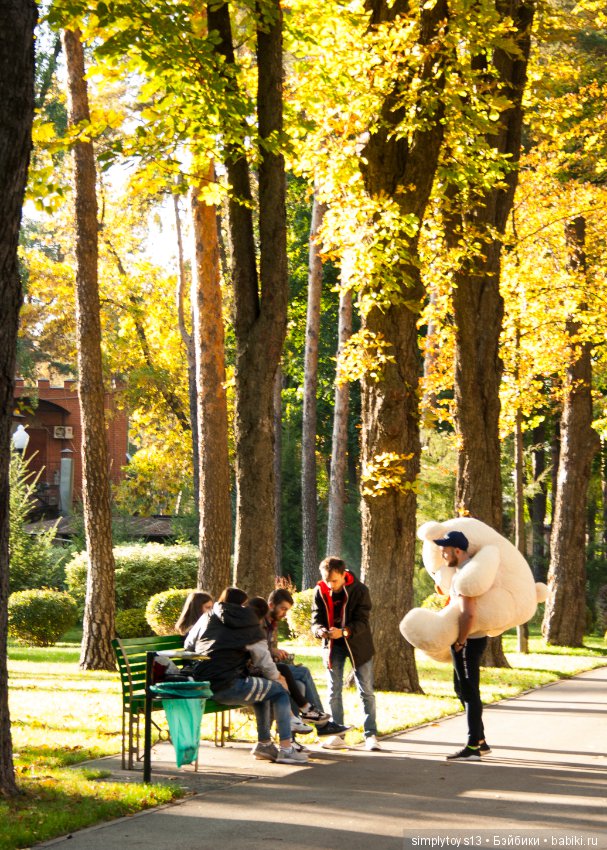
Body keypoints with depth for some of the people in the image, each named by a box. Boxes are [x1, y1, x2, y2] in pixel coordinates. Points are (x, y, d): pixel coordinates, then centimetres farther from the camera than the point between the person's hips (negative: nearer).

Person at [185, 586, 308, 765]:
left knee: (263, 689, 29)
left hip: (201, 685, 6)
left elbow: (188, 646, 27)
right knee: (280, 691, 11)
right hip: (229, 686, -6)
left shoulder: (206, 619, 19)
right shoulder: (247, 619, 9)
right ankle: (286, 749, 1)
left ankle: (264, 743, 27)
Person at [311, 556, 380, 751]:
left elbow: (362, 621, -20)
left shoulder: (359, 590, -16)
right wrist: (321, 630, -31)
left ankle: (371, 735, 5)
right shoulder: (320, 591, -8)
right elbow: (316, 620, -7)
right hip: (332, 645, 3)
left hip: (358, 643, -2)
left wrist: (344, 631, -39)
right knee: (334, 691, 4)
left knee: (366, 691, 0)